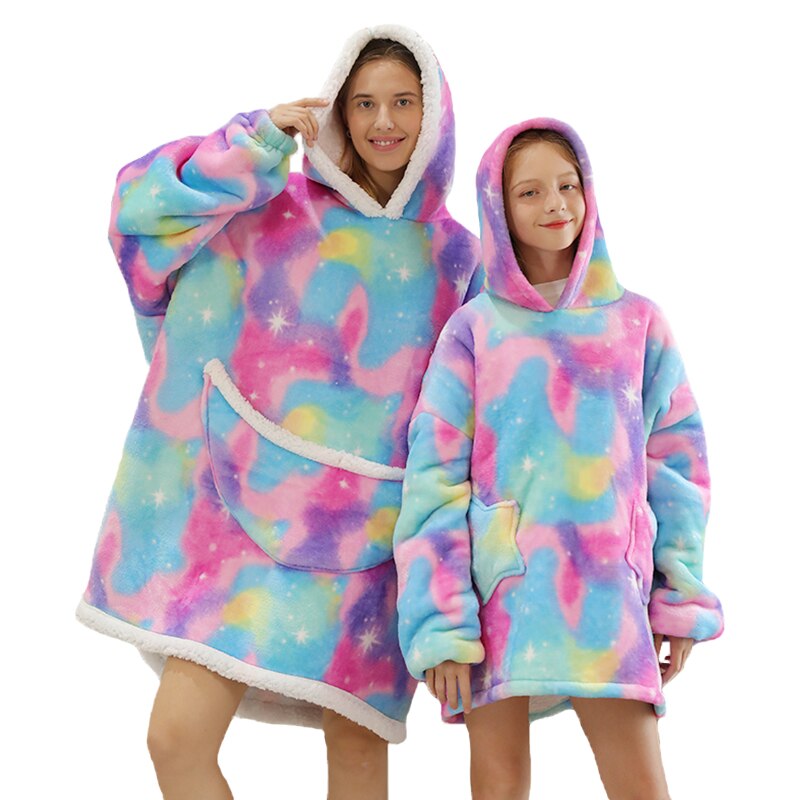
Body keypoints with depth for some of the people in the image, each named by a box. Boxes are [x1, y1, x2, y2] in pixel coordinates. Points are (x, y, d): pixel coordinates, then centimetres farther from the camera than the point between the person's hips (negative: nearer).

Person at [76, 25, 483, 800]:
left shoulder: (455, 257, 6)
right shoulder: (277, 212, 2)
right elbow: (143, 203, -8)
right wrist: (261, 139, -13)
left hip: (369, 533, 1)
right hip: (246, 505, 0)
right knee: (178, 736, -7)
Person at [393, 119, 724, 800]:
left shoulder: (637, 323, 10)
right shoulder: (473, 329, 5)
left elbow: (676, 462, 12)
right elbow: (433, 475, 1)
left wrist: (682, 598, 6)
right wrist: (439, 622, -6)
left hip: (605, 592, 1)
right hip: (497, 590, -1)